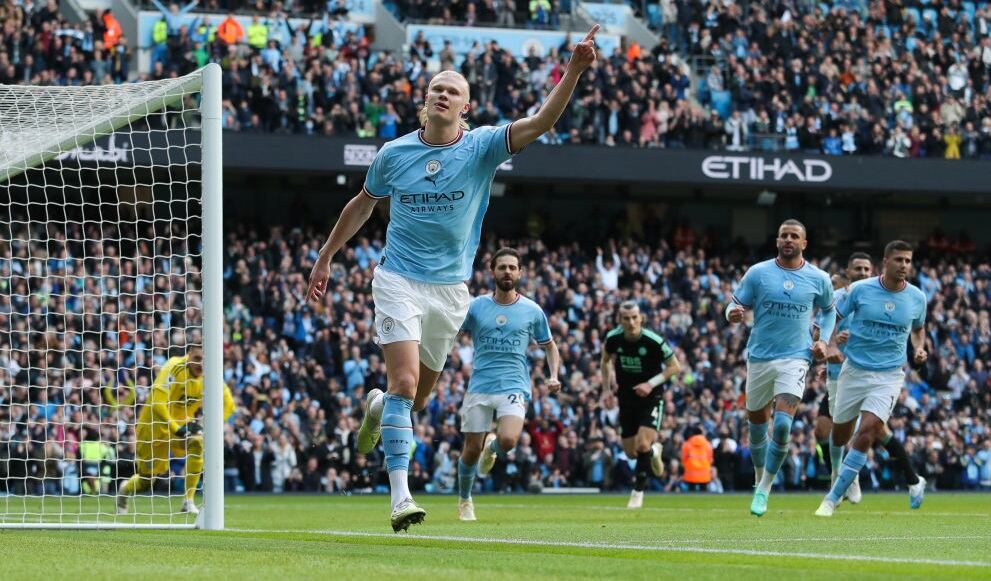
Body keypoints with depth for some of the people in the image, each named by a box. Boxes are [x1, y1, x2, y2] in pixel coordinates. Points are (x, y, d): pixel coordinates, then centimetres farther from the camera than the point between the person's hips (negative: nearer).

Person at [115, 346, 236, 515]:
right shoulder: (175, 369, -28)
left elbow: (228, 404, -1)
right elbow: (157, 405, -34)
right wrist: (176, 430, -37)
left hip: (182, 424, 4)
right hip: (154, 426, -4)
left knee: (197, 443, -30)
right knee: (147, 480, 4)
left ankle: (188, 501, -23)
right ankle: (125, 491, 43)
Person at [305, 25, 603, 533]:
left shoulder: (482, 146, -5)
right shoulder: (393, 154, -1)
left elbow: (541, 122, -19)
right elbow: (362, 205, 16)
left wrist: (574, 71, -33)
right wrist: (325, 258, 18)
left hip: (450, 288, 2)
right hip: (398, 280, -2)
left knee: (416, 399, 11)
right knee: (404, 382, -19)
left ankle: (377, 406, 49)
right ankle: (400, 495, -20)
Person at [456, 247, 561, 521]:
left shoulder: (532, 311, 5)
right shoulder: (476, 306, 4)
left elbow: (549, 346, 16)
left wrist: (553, 376, 0)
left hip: (514, 387, -1)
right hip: (479, 386, 1)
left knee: (508, 441, -24)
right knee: (472, 450, 2)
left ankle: (492, 447, 15)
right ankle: (464, 501, 28)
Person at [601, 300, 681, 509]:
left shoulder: (653, 341, -21)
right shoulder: (613, 339, -10)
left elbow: (675, 367, -10)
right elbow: (606, 360, 13)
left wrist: (651, 384, -20)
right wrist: (607, 387, 7)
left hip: (651, 397, -4)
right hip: (627, 399, 4)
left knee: (643, 444, -19)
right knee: (631, 452, 8)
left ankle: (638, 492, -3)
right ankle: (654, 450, 43)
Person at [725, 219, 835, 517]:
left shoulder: (818, 279, 2)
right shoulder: (758, 273, 0)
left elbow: (829, 310, 20)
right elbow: (735, 305, 2)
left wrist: (823, 340, 5)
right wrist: (732, 313, -22)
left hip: (795, 358, -1)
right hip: (759, 358, 1)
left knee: (783, 423, -18)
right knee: (757, 423, 10)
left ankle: (764, 490, -7)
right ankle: (759, 478, 33)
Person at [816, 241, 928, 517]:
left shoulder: (916, 297, -1)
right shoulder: (860, 290, -7)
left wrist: (919, 348, 0)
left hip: (889, 375, -1)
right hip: (854, 370, 1)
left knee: (867, 430, -19)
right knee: (839, 434, 9)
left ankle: (832, 499, -12)